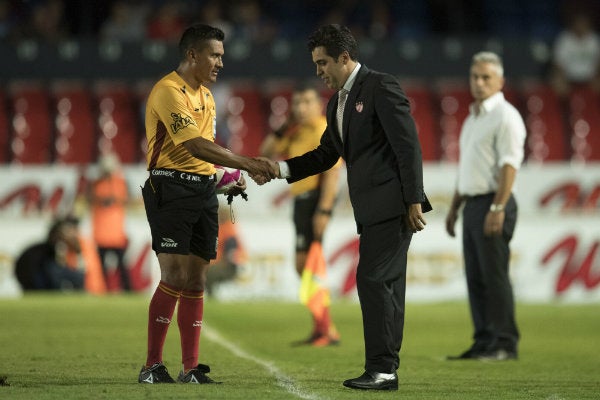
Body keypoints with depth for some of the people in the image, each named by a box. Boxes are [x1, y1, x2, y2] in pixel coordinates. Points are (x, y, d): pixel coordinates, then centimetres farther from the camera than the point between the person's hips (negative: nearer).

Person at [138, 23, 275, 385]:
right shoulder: (169, 91, -13)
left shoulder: (206, 95, 18)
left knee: (196, 282, 6)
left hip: (204, 191, 8)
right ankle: (153, 366, -7)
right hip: (171, 188, -8)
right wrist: (247, 164, -26)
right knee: (174, 278, -13)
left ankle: (191, 368, 7)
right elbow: (194, 145, -23)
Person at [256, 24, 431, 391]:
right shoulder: (337, 104, 19)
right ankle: (385, 371, 9)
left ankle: (381, 368, -14)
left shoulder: (381, 87, -9)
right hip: (371, 210, 9)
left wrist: (413, 201, -18)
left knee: (372, 279, -14)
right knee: (384, 285, 8)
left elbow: (408, 145, -14)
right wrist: (281, 168, 8)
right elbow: (326, 155, 23)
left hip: (392, 205, -9)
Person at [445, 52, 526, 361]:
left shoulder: (504, 116, -8)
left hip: (493, 204, -9)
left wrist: (497, 208, -23)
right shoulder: (473, 118, 21)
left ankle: (505, 344, -8)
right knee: (475, 278, 8)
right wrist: (454, 207, 22)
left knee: (494, 275, -10)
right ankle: (484, 342, 11)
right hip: (472, 205, 9)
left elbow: (509, 164, -16)